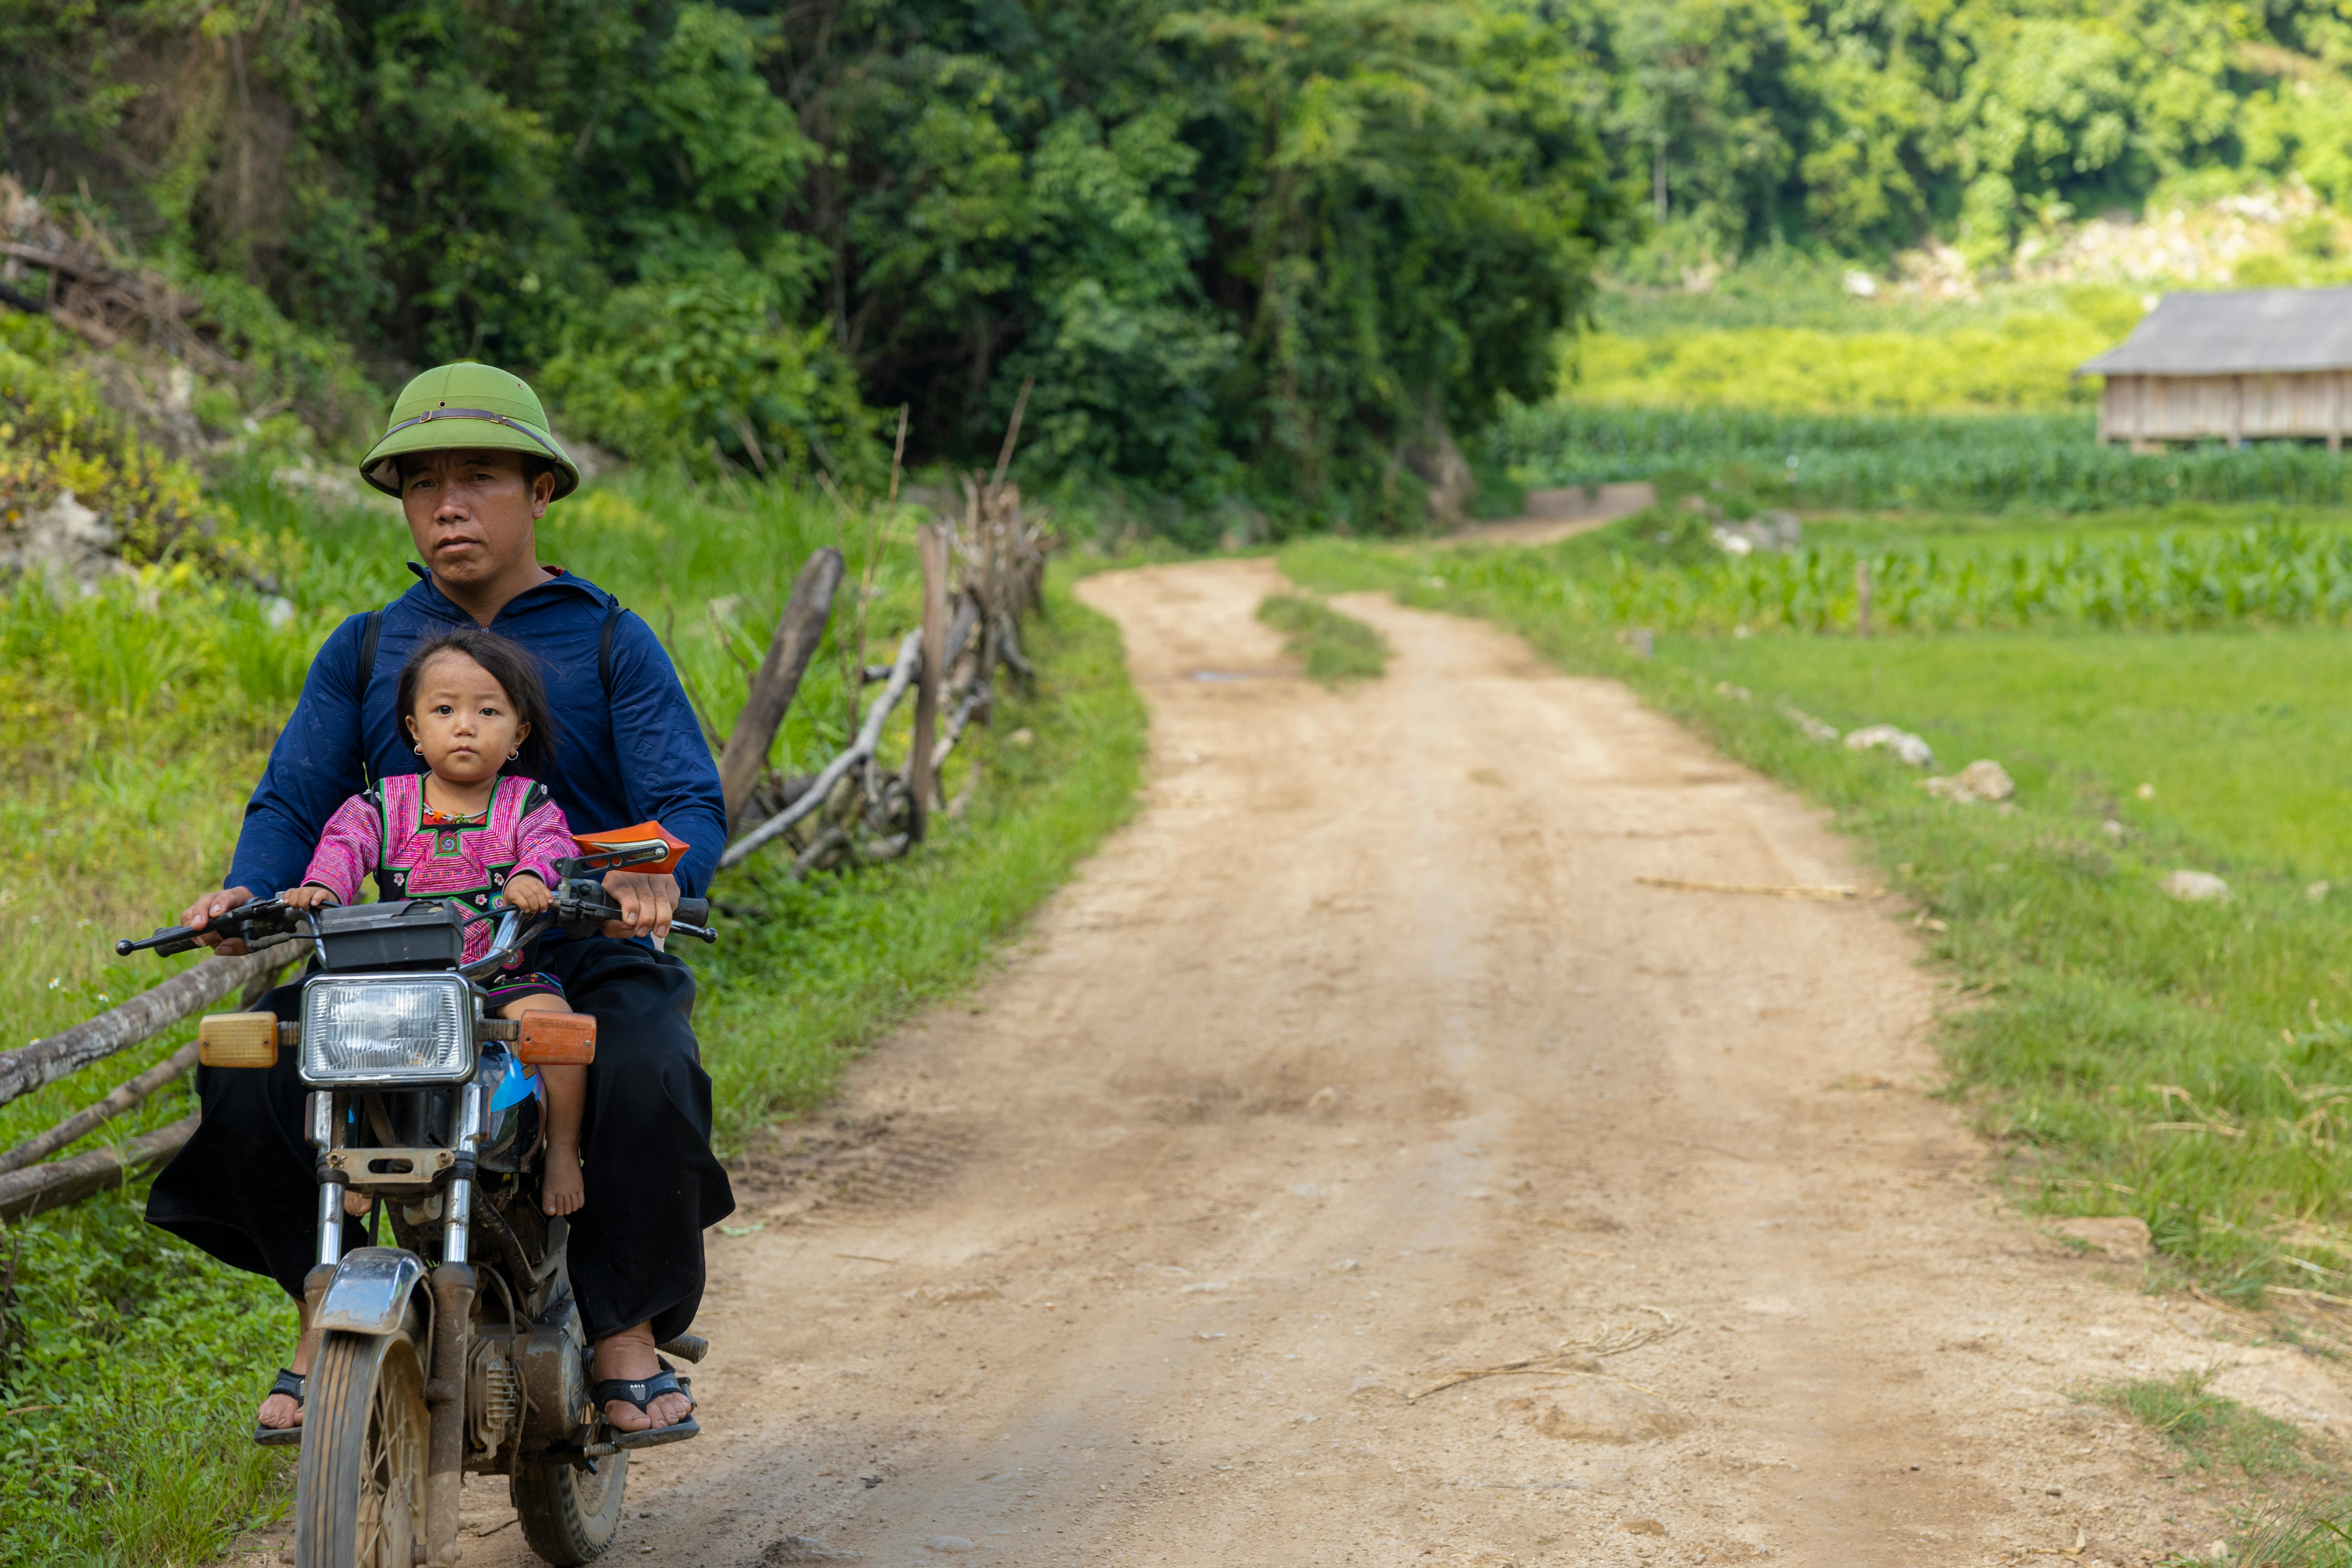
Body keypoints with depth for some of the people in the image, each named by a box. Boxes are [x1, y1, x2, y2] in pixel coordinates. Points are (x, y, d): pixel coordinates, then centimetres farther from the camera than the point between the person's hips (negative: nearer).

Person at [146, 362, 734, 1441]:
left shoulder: (613, 643, 6)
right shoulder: (362, 650, 14)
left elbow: (690, 800, -5)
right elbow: (295, 798, 6)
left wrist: (657, 876, -30)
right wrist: (245, 893, -17)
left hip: (585, 951, -2)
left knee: (650, 1076, -34)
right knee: (246, 1073, -23)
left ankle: (626, 1327, -14)